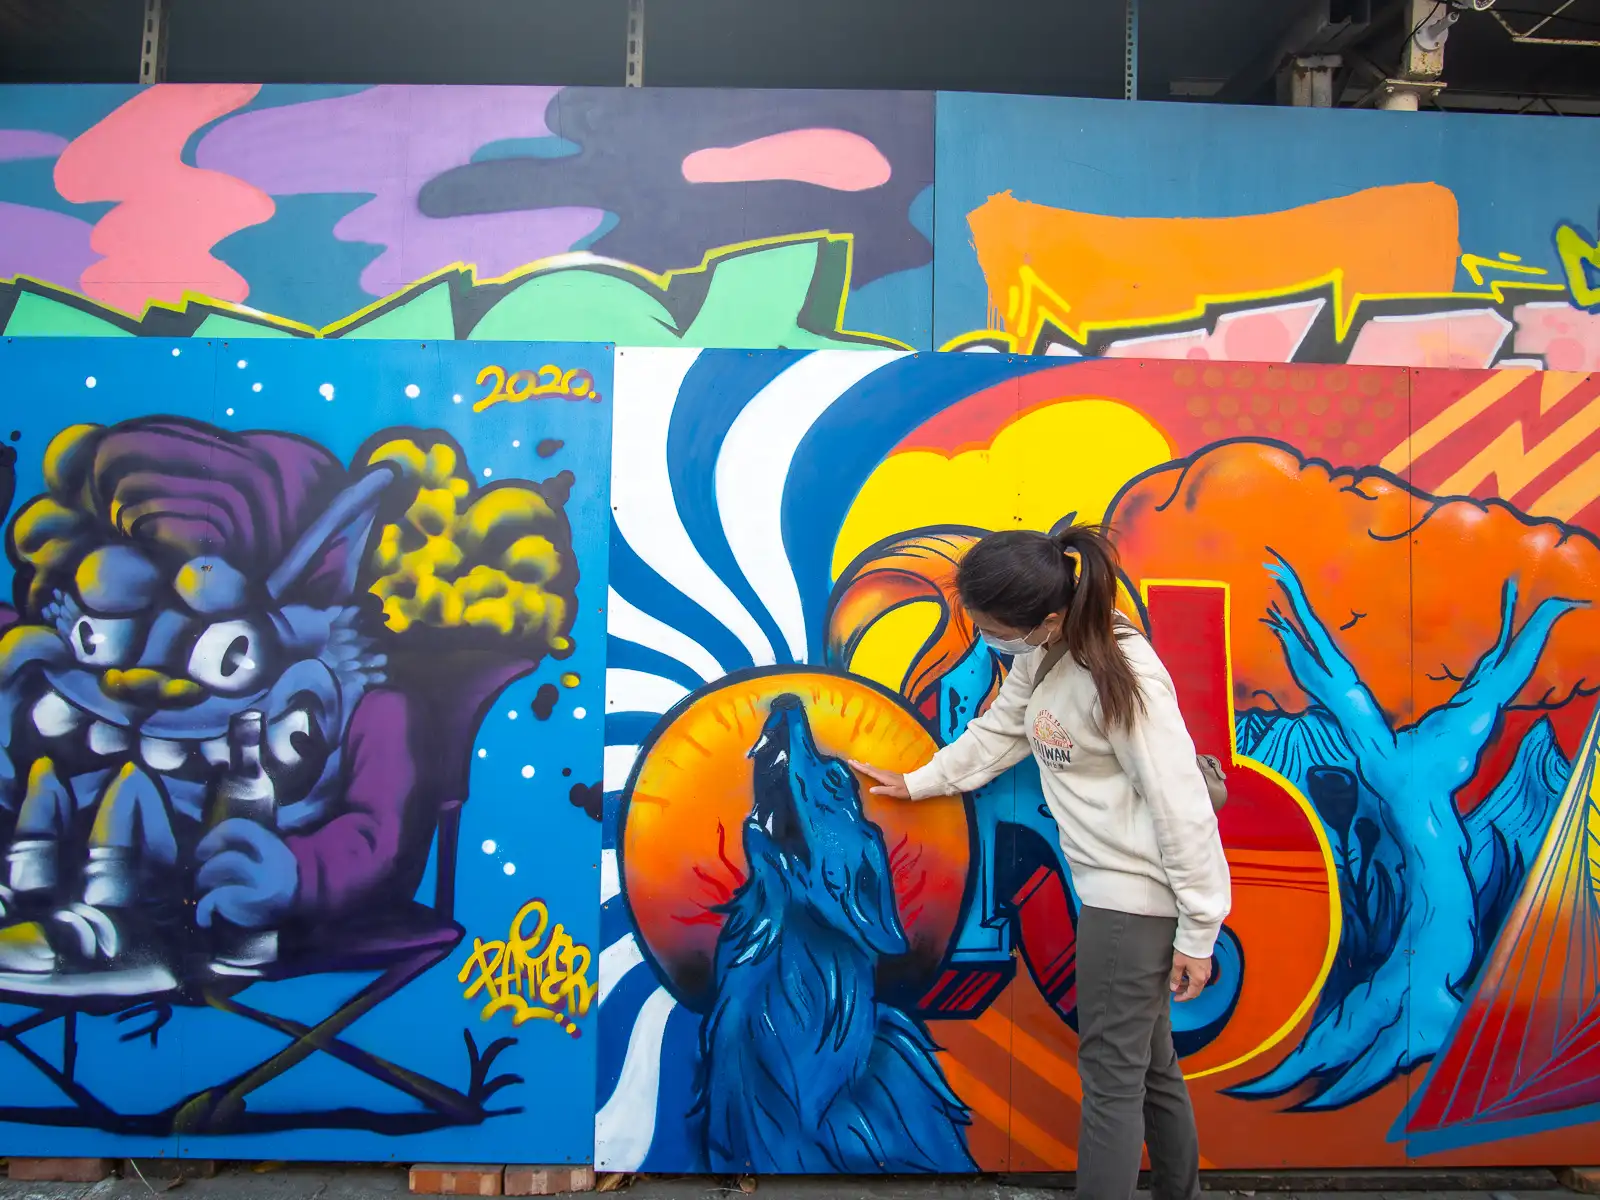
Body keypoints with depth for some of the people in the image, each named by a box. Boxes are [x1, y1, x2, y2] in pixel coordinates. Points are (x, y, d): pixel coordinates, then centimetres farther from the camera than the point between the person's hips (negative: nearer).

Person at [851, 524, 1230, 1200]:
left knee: (1110, 1073, 1)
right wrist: (916, 782, 20)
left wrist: (1197, 934, -17)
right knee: (1148, 1064, 21)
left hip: (1137, 892, -8)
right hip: (1108, 886, 9)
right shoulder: (1039, 655, 0)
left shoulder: (1122, 676, -25)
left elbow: (1184, 811, -22)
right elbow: (999, 731, 17)